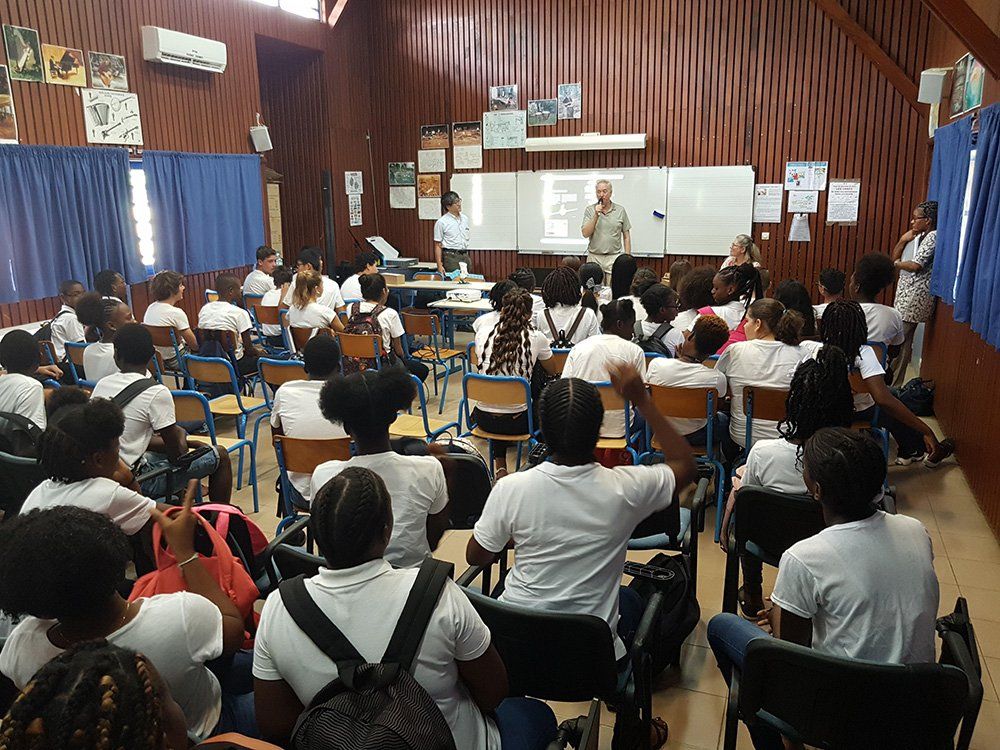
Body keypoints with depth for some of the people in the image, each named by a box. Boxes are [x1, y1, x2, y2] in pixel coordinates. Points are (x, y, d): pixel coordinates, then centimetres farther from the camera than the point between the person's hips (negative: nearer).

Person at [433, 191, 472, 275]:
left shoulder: (465, 218, 12)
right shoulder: (441, 222, -6)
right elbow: (438, 245, -7)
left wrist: (466, 257, 15)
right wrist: (439, 265, -14)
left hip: (465, 256, 6)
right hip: (451, 257, -6)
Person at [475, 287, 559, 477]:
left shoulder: (483, 332, -6)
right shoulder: (536, 338, -11)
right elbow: (552, 370, 8)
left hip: (485, 420, 2)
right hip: (517, 422, -2)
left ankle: (499, 465, 32)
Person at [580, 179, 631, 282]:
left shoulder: (620, 210, 4)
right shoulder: (590, 210, 3)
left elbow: (626, 236, 7)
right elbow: (585, 234, -7)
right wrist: (596, 215, -14)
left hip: (614, 258, 0)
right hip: (594, 258, 0)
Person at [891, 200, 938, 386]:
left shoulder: (933, 237, -12)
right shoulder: (919, 236, 16)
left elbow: (916, 265, -20)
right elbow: (894, 257, 16)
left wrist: (897, 264, -2)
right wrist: (903, 240, 0)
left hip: (916, 295, -9)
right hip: (906, 292, 9)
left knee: (900, 340, -9)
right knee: (905, 339, 11)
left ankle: (894, 383, -4)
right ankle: (895, 381, 15)